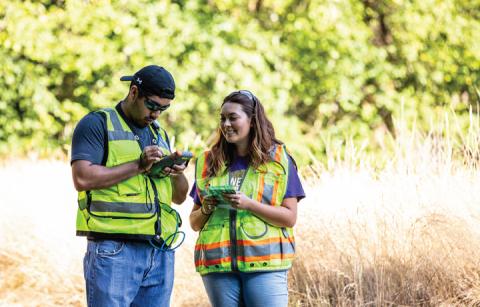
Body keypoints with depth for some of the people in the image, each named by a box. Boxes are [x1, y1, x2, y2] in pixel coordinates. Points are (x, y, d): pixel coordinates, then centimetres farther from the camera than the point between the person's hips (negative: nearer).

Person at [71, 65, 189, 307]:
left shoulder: (158, 133, 23)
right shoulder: (97, 124, 2)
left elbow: (179, 197, 25)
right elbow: (82, 178, -14)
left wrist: (178, 176, 2)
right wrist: (138, 166, -13)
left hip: (161, 253, 6)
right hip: (114, 250, -6)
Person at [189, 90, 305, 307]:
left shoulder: (278, 159, 5)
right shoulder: (209, 163, 15)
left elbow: (290, 217, -1)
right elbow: (194, 223, 18)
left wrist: (249, 204, -14)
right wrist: (205, 209, -6)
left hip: (265, 264, -3)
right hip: (218, 265, 3)